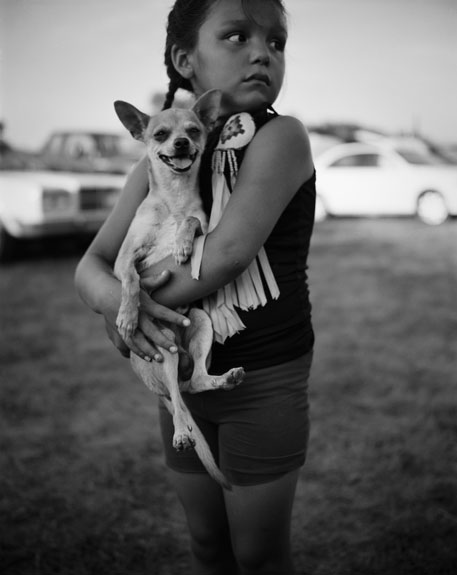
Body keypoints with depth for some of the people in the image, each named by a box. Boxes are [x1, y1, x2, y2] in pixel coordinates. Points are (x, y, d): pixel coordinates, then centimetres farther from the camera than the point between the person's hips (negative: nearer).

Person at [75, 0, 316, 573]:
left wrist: (135, 301, -17)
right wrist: (112, 295, -26)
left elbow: (229, 252, -27)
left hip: (264, 381, -5)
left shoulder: (281, 136, -15)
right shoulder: (156, 166, 1)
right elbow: (91, 263, -3)